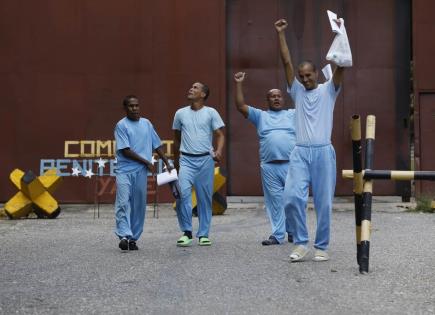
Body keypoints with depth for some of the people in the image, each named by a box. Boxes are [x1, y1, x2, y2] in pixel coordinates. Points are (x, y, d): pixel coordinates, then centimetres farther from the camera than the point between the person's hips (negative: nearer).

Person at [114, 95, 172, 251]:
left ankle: (133, 238, 11)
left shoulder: (146, 124, 12)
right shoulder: (121, 125, -4)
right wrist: (147, 162, -5)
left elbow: (157, 145, 19)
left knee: (139, 206, 4)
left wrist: (167, 163, 16)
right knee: (123, 203, -14)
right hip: (124, 170, -4)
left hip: (141, 172, 5)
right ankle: (124, 236, -19)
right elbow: (125, 151, -9)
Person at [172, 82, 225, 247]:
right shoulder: (180, 113, 10)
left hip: (206, 159, -1)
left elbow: (220, 135, 0)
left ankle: (203, 234, 13)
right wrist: (175, 159, 22)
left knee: (205, 197, 4)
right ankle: (186, 232, -8)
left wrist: (218, 151, -19)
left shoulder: (211, 113, 3)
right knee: (183, 192, -17)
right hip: (186, 160, 1)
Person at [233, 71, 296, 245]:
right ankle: (277, 234, 9)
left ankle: (293, 232, 17)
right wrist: (239, 84, 1)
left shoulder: (292, 114, 15)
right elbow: (241, 106, 7)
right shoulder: (260, 115, 15)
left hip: (291, 164, 0)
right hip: (269, 166, 0)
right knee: (274, 200, 3)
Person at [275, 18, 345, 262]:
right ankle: (301, 243, 1)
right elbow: (287, 62, 8)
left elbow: (341, 65, -5)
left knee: (324, 203, 2)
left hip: (323, 152, -2)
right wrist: (281, 34, 3)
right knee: (292, 197, -13)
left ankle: (322, 247, 14)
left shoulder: (328, 90, 7)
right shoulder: (297, 91, 13)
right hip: (300, 153, 2)